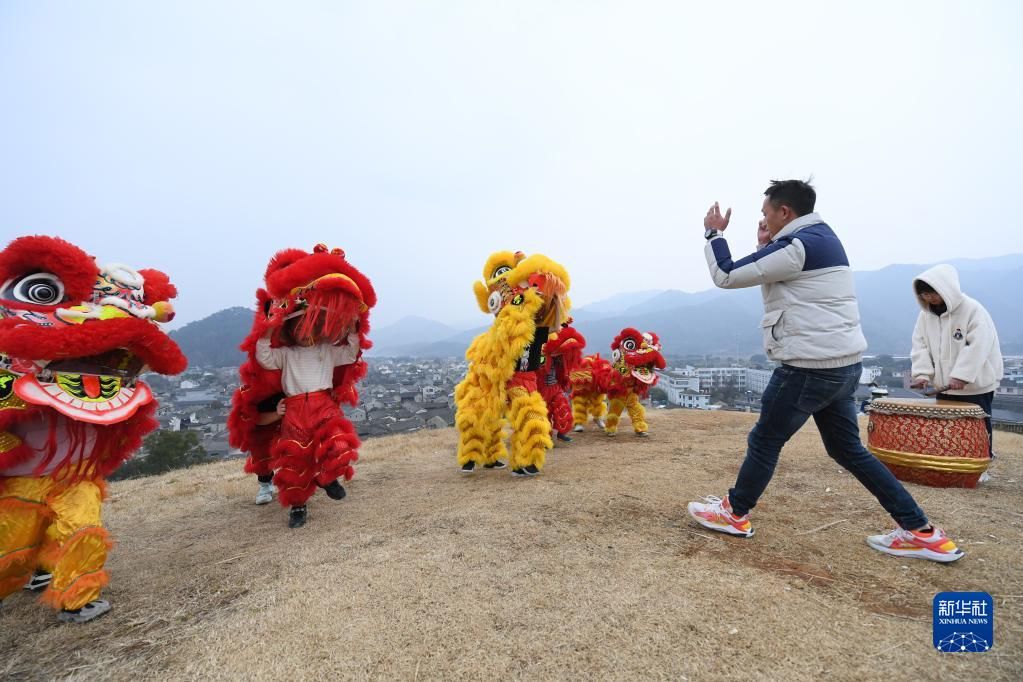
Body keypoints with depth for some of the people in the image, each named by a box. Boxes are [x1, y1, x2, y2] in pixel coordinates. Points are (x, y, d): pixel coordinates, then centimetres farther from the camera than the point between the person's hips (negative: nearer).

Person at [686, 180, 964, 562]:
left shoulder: (797, 245, -16)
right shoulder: (821, 238, 16)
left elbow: (726, 276, -13)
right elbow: (782, 288, 25)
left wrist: (714, 234, 1)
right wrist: (765, 248, 14)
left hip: (811, 367, -10)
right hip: (842, 364, 10)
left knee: (764, 442, 5)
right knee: (847, 448, 18)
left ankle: (734, 514, 21)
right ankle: (921, 532, 23)